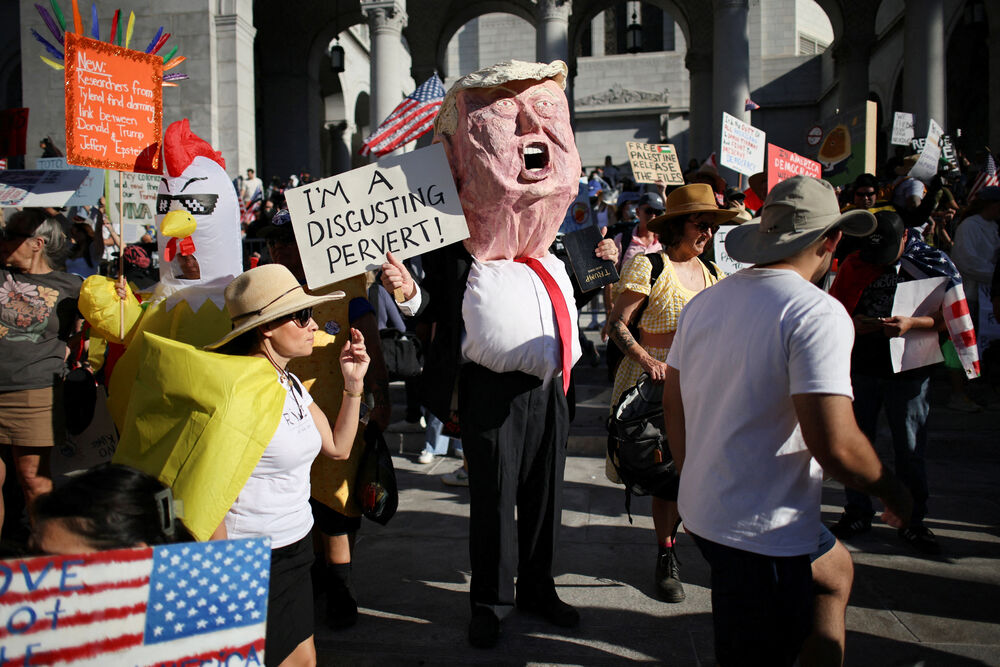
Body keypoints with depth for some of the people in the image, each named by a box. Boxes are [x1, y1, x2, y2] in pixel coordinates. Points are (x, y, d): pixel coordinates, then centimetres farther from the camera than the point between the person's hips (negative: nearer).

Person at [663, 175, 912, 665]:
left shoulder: (703, 303, 5)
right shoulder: (818, 313, -18)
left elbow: (673, 405, 12)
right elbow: (834, 444, -25)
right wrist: (891, 490, -5)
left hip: (702, 510, 8)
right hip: (762, 533, -8)